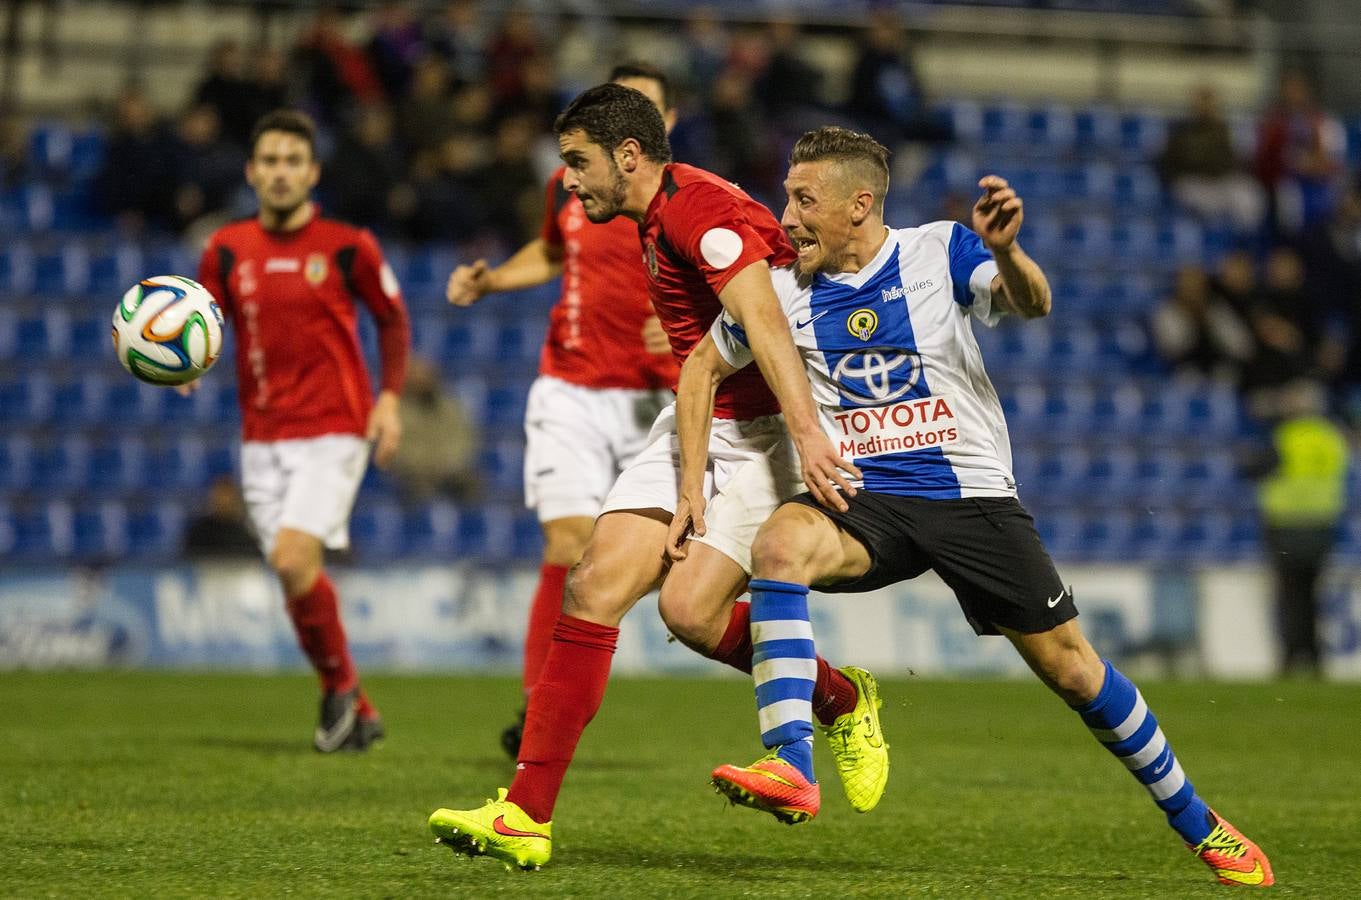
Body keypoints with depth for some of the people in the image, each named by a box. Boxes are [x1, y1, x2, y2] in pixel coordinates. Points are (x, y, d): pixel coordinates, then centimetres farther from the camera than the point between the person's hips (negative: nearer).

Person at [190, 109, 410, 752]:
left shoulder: (348, 247, -3)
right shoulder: (227, 250, 4)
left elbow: (393, 319, 9)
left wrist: (390, 397, -2)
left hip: (333, 430, -4)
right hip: (261, 436, 4)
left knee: (294, 560, -20)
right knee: (296, 577, 4)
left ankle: (341, 687, 1)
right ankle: (357, 717, 18)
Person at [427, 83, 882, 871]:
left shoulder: (697, 209, -18)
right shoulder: (655, 219, 13)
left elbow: (763, 319, -31)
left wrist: (808, 431, -41)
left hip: (758, 431, -9)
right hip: (692, 422, 9)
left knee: (691, 610, -20)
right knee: (595, 588, -6)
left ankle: (843, 700, 9)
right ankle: (527, 816, -9)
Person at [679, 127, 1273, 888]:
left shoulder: (940, 252, -5)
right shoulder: (781, 289, 3)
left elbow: (1032, 304, -22)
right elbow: (704, 367, 17)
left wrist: (1005, 252, -44)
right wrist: (692, 485, 8)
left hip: (973, 496, -1)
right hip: (863, 502, 2)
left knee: (1072, 668, 0)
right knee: (779, 544, -32)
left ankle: (1199, 824, 19)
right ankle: (789, 767, -38)